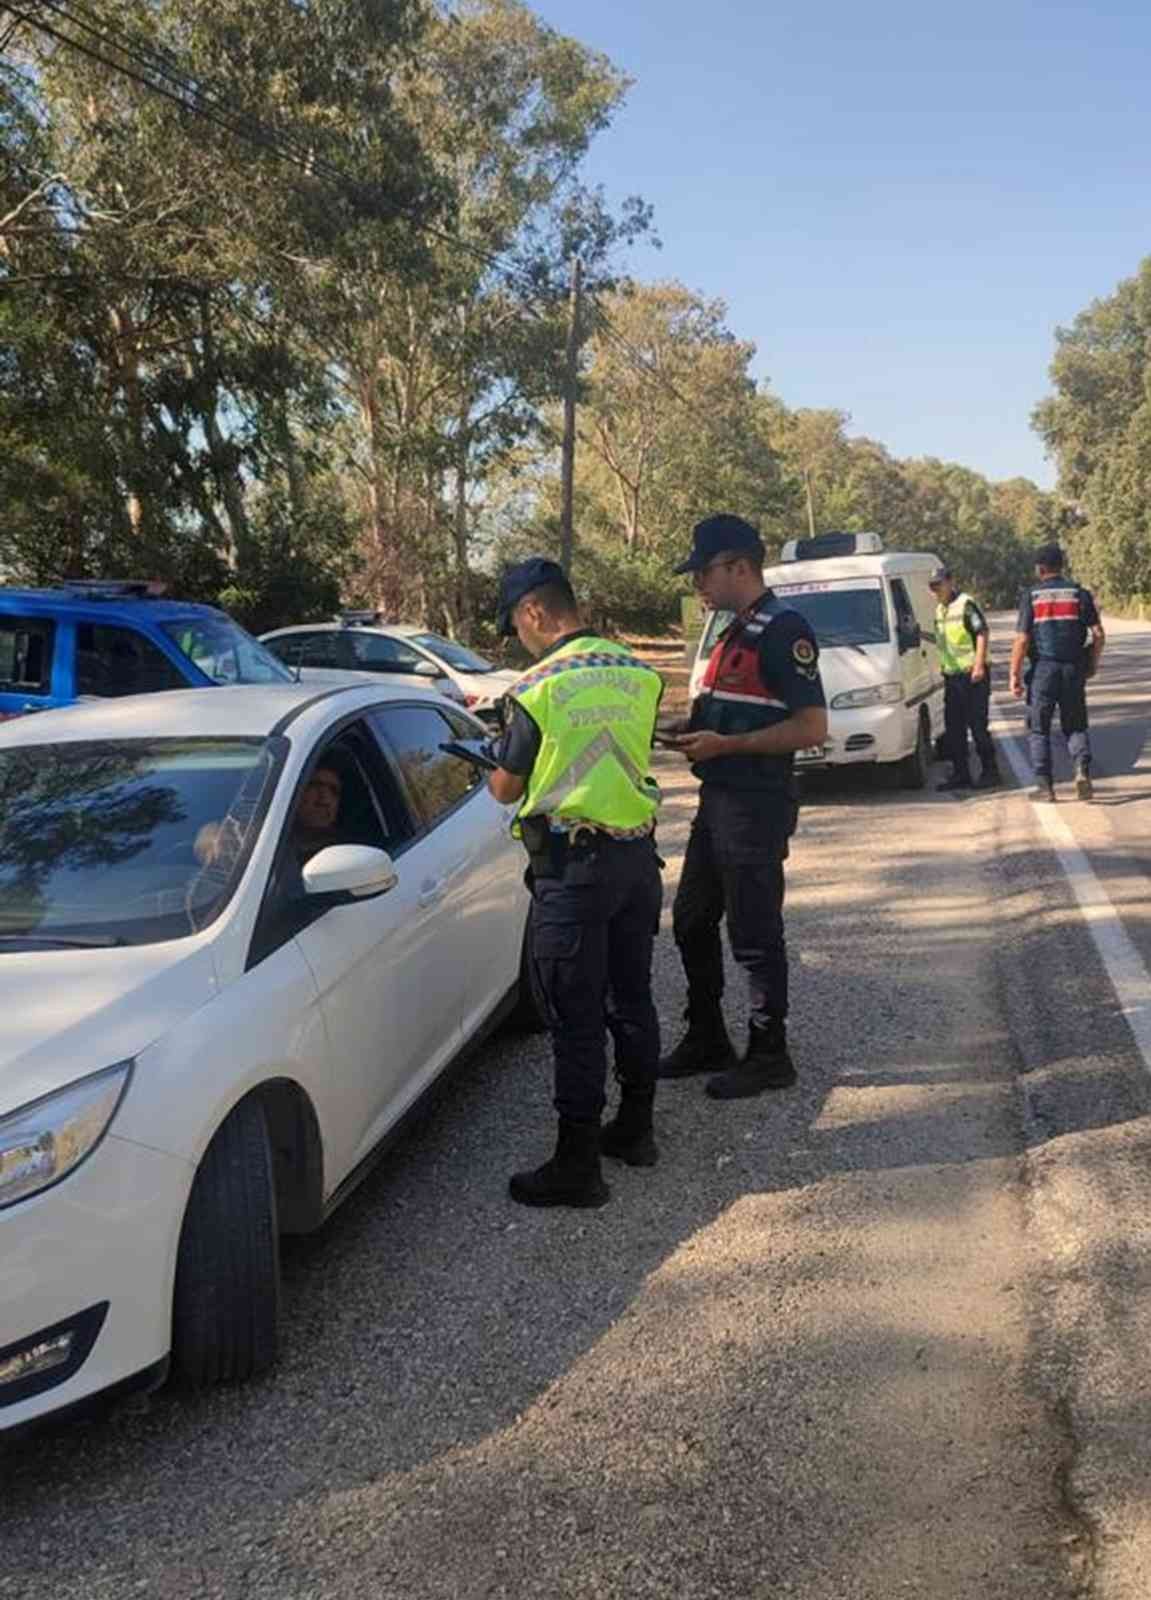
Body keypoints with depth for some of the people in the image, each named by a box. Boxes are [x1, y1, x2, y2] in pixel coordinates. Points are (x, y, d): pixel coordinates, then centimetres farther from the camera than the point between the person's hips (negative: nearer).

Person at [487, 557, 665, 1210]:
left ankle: (578, 1165, 6)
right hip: (639, 852, 7)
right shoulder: (640, 674, 4)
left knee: (577, 1016, 0)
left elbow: (506, 788, -4)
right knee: (632, 997, 18)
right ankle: (635, 1129, 31)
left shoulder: (538, 689, -13)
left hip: (573, 866, -6)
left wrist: (496, 762, 20)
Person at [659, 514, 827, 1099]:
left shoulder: (783, 630, -15)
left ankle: (769, 1056, 13)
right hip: (718, 801, 10)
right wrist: (692, 732, 8)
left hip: (757, 807, -10)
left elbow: (811, 726, -21)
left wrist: (724, 744, -22)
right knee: (692, 922, 17)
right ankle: (706, 1039, 31)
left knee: (755, 935, -1)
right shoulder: (736, 632, 15)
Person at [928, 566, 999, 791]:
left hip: (972, 674, -8)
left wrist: (979, 665, -19)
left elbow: (982, 633, -13)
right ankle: (960, 774, 15)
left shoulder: (965, 603, -8)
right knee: (953, 728, 8)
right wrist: (941, 665, 18)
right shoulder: (939, 610, 16)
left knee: (977, 725, -4)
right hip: (951, 676, 8)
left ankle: (990, 771, 5)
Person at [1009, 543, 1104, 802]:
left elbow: (1022, 640, -8)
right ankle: (1083, 770, -9)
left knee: (1039, 730, 8)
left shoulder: (1031, 595, -3)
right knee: (1075, 726, 14)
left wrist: (1015, 674, -3)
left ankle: (1044, 786, 7)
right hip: (1074, 669, 2)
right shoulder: (1080, 593, 4)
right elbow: (1098, 634, 1)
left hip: (1043, 669, -2)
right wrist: (1093, 664, 15)